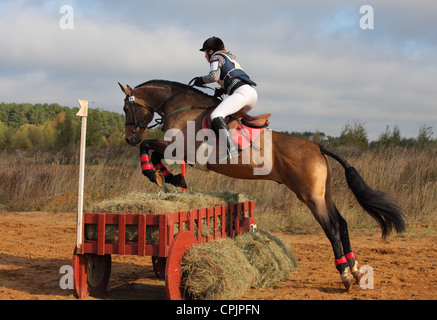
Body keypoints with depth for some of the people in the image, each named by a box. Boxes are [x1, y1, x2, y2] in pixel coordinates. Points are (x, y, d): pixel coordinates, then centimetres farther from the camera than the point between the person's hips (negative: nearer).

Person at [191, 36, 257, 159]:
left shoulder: (216, 57, 8)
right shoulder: (230, 57, 35)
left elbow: (214, 76, -9)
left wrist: (201, 80, 7)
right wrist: (221, 89, 29)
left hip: (242, 92, -10)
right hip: (252, 93, 10)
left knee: (216, 115, -24)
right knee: (232, 117, 31)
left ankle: (231, 147, -41)